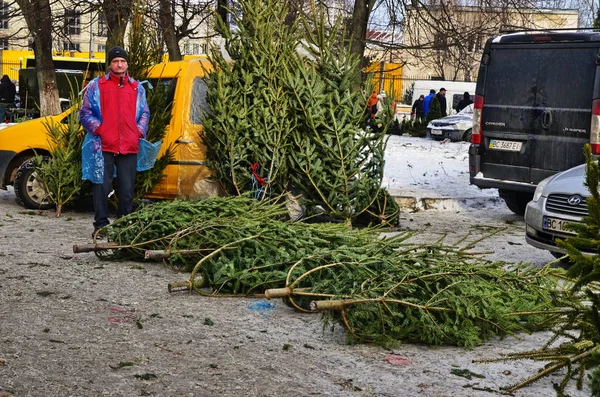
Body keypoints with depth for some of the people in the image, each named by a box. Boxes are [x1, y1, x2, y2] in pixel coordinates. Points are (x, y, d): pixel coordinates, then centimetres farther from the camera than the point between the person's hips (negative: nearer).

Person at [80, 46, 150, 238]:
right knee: (101, 187, -1)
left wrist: (139, 131, 5)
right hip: (103, 146, -2)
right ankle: (101, 224, 7)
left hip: (129, 148, 2)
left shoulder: (137, 87, 15)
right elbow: (85, 114, 6)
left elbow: (145, 113, 21)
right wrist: (99, 129, -7)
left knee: (127, 189, 6)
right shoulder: (96, 86, 6)